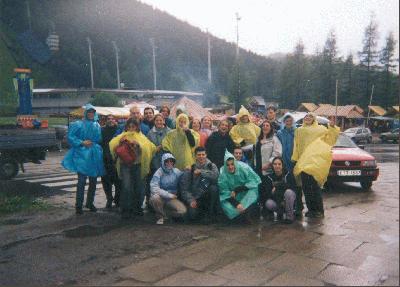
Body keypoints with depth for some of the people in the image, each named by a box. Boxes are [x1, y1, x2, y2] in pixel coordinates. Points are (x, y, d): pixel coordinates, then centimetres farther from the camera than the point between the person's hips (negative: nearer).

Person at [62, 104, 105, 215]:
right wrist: (82, 142, -14)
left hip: (94, 155, 5)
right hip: (82, 155, -5)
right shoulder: (78, 124, -2)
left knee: (93, 181, 10)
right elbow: (70, 137, -6)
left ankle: (90, 202, 25)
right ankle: (78, 205, 1)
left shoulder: (97, 125, 13)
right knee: (82, 181, -9)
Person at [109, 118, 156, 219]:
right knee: (126, 187, -13)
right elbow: (112, 144, -5)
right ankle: (125, 210, -4)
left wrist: (138, 143, -19)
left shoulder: (141, 137, 12)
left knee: (138, 187, 6)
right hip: (125, 165, -2)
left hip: (137, 165, 2)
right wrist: (120, 141, -24)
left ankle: (137, 208, 22)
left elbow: (151, 147, -5)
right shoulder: (123, 136, 11)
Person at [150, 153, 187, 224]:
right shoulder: (159, 172, -12)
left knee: (182, 211, -24)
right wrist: (169, 195, -23)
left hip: (172, 199, 2)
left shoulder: (176, 171, 2)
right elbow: (154, 188, -23)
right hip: (161, 198, -2)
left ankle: (171, 214, 14)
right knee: (155, 197, -37)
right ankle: (160, 216, -6)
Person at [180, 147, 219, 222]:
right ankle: (202, 211, 14)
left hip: (208, 197, 1)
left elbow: (216, 176, -25)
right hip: (196, 198, 0)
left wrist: (201, 172, -23)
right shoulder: (191, 169, -1)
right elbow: (184, 188, -2)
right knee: (192, 215, -24)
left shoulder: (211, 166, -1)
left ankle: (211, 214, -10)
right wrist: (191, 200, -14)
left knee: (214, 187, -30)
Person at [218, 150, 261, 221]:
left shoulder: (243, 167, -23)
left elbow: (254, 181, -19)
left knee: (253, 190, -29)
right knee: (225, 203, -22)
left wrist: (237, 190, -22)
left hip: (246, 193, -1)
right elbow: (224, 192, -16)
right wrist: (236, 204, -29)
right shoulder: (222, 173, -20)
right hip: (233, 197, 1)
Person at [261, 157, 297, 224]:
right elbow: (266, 193, -11)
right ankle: (280, 212, 3)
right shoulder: (269, 177, -4)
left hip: (288, 200, -1)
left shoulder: (288, 174, -8)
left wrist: (277, 187, -24)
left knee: (288, 192, -33)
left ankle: (290, 216, -17)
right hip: (276, 200, 1)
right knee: (269, 204, -30)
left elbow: (292, 186, -22)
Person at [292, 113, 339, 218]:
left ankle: (319, 210, -3)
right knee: (306, 187, 1)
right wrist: (295, 160, 7)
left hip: (316, 161, -4)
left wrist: (332, 128, -10)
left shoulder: (320, 129, 15)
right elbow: (296, 147, 18)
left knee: (314, 186, -11)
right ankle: (311, 209, 11)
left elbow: (329, 138, 5)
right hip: (303, 162, 4)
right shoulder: (299, 131, 22)